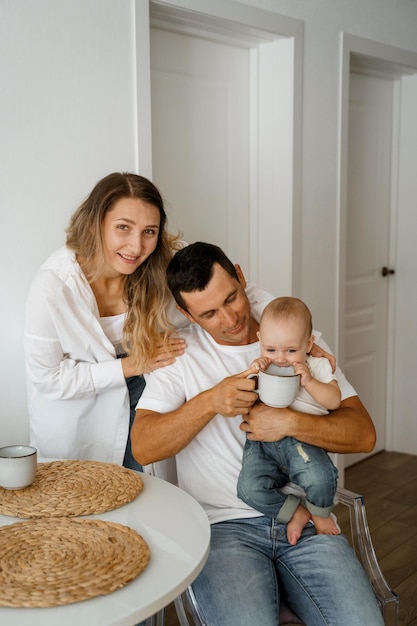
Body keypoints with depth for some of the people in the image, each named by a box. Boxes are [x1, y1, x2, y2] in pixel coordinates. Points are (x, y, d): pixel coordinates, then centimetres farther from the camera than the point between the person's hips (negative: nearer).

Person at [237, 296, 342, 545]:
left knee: (319, 478, -30)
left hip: (301, 439, -1)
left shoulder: (318, 366, 12)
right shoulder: (261, 368, 16)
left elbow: (334, 401, 1)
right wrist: (252, 373, -9)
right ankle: (295, 513, 0)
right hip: (261, 443, 2)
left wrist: (309, 382, -14)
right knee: (250, 488, -24)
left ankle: (320, 515, 5)